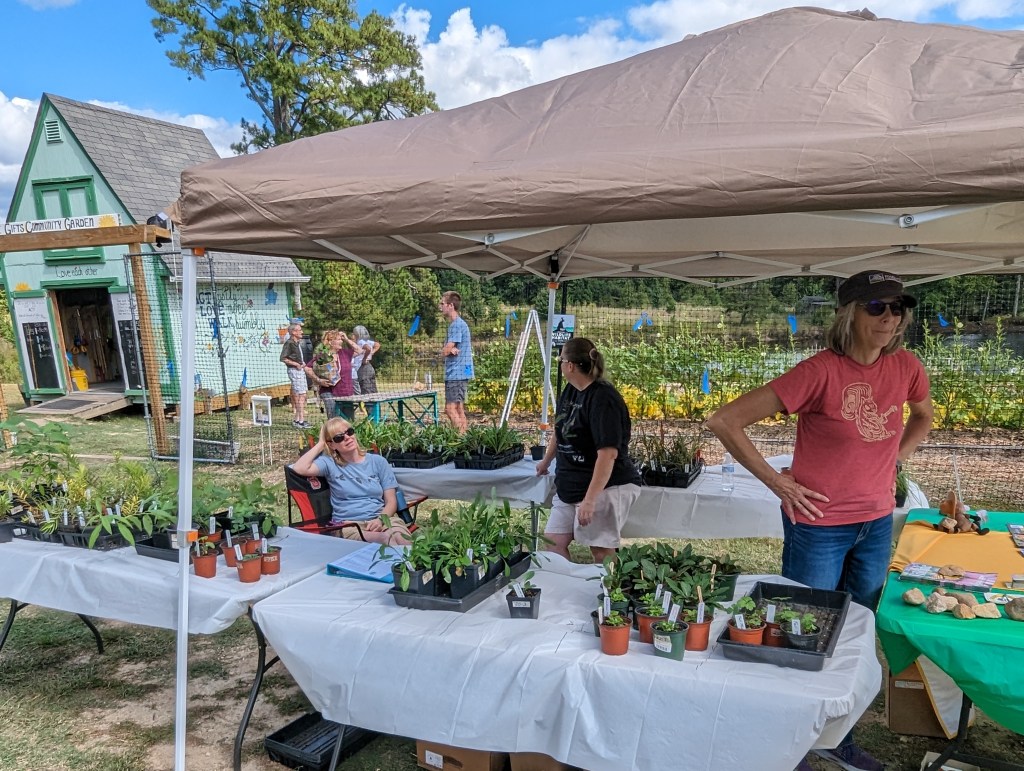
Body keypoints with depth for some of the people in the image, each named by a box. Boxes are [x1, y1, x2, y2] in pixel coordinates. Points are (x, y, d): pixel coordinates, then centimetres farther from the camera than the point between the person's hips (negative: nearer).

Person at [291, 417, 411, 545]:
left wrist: (381, 519, -13)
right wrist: (320, 444, 5)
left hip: (381, 519, 2)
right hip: (347, 523, -2)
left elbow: (391, 501, 9)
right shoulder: (330, 463, 11)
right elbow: (299, 469, -9)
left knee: (400, 537, -37)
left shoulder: (378, 462, 14)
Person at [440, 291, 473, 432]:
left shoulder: (457, 324, -13)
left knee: (451, 409, -12)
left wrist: (447, 351, 3)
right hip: (455, 373, 10)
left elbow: (445, 351, -17)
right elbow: (445, 351, 13)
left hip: (457, 373, -10)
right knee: (458, 410, 12)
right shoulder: (454, 324, 18)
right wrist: (449, 350, -7)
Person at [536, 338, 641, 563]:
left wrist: (590, 500, -30)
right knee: (553, 543, 7)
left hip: (605, 487, -9)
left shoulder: (603, 399, -20)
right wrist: (546, 461, 36)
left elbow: (608, 453, -27)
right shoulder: (570, 391, 6)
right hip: (570, 486, 9)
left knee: (602, 552, -3)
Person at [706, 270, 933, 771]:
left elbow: (923, 416, 21)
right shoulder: (821, 372, -22)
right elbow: (724, 423, -24)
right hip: (819, 526, -6)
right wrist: (777, 483, -18)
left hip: (878, 523, 6)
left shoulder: (905, 367, -4)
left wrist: (893, 462, 7)